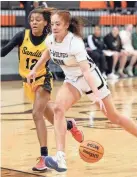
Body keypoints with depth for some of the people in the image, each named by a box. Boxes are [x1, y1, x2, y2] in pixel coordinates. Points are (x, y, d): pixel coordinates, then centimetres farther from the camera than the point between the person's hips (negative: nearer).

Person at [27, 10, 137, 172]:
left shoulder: (75, 42, -30)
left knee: (114, 117, 5)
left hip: (90, 78, -5)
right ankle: (60, 159, -27)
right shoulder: (50, 40, -11)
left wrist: (96, 95, -44)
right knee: (58, 108, -21)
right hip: (72, 80, 5)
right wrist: (35, 69, 12)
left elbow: (86, 70, -36)